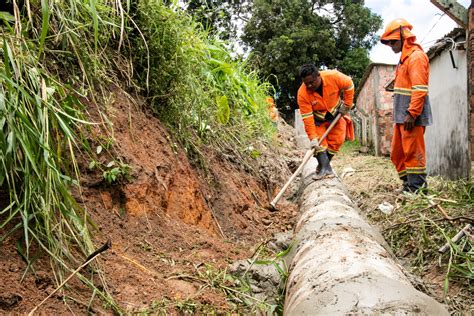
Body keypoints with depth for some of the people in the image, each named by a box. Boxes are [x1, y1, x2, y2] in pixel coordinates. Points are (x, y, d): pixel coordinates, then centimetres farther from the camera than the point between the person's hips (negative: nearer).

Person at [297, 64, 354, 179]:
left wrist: (347, 105, -10)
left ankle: (323, 164, 5)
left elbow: (349, 85, -11)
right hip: (318, 118, -1)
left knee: (337, 140, -7)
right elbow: (307, 118, -29)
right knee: (320, 142, -17)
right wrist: (313, 138, -32)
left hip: (336, 112, 1)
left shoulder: (333, 76, -31)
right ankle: (325, 168, -18)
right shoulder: (302, 94, -32)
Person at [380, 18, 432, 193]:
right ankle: (408, 184, 22)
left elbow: (420, 89, -18)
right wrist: (401, 114, 17)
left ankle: (416, 188, 0)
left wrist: (412, 114, -22)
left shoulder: (416, 56, -9)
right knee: (398, 153, 13)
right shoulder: (404, 58, 21)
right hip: (401, 115, 10)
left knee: (413, 152, -6)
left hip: (411, 116, -10)